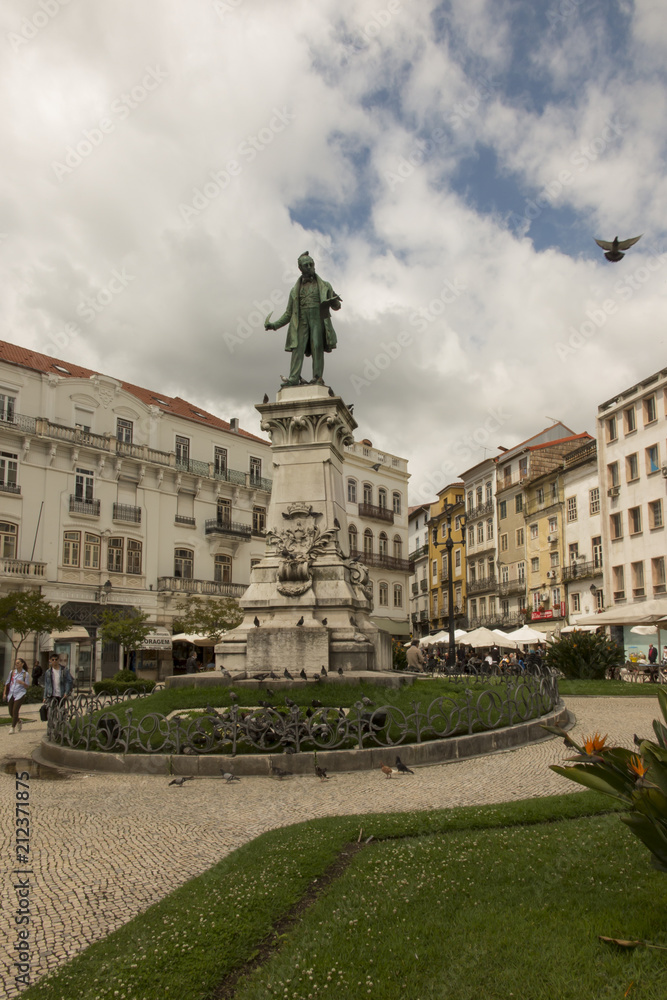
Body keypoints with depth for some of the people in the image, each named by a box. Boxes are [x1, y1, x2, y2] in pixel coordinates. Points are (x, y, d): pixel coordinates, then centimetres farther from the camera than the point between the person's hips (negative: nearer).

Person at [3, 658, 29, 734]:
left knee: (15, 711, -12)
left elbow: (27, 687, 2)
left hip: (20, 694, -4)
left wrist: (23, 683, -18)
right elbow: (7, 683, 15)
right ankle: (19, 722, 34)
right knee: (11, 712, 6)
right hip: (11, 694, 4)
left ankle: (13, 728, -3)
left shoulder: (25, 674, 0)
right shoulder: (12, 672, 8)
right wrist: (4, 693, 8)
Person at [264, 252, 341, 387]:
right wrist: (274, 325, 7)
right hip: (301, 320, 1)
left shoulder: (324, 286, 17)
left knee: (317, 346, -16)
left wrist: (333, 301, -12)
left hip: (318, 318, -1)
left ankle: (317, 378, -20)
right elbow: (288, 313, 20)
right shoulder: (295, 290, 21)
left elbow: (336, 306, 13)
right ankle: (294, 378, -25)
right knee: (298, 347, -15)